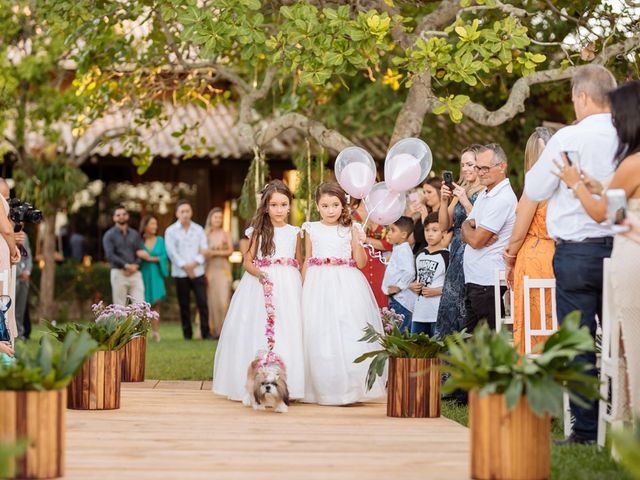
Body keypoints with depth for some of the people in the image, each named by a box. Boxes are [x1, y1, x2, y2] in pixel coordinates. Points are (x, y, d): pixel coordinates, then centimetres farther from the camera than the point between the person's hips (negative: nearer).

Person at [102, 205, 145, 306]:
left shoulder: (135, 234, 16)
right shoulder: (109, 235, 5)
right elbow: (109, 255, -7)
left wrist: (135, 266, -11)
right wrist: (126, 265, -15)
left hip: (135, 273, 3)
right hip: (119, 273, -3)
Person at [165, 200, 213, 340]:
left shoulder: (199, 230, 10)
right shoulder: (171, 231, 4)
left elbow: (204, 250, 4)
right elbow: (172, 252, -3)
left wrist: (195, 263, -11)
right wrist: (184, 266, -10)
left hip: (198, 272, 1)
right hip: (180, 274, -1)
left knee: (203, 303, -6)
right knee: (184, 305, 3)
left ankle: (206, 332, -2)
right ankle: (187, 333, 10)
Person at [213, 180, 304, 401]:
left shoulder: (294, 232, 10)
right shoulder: (258, 231, 4)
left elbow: (299, 265, 15)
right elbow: (247, 261, 0)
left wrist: (298, 284, 0)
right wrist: (260, 274, -18)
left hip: (288, 286, 2)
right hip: (260, 283, -2)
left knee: (288, 331, -5)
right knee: (259, 331, -5)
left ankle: (285, 385, -2)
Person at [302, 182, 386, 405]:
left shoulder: (351, 229, 4)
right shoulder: (312, 230, 8)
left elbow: (361, 263, 1)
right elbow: (307, 262, 14)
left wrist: (357, 242, -14)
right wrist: (303, 287, 8)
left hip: (347, 286, -1)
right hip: (319, 286, 1)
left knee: (350, 334, -7)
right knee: (320, 335, -1)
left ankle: (351, 387, 0)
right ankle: (322, 389, 9)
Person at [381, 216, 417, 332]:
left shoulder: (404, 250, -15)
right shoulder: (398, 248, 16)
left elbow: (409, 272, -27)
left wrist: (398, 287, -19)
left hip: (401, 298, -10)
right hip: (395, 298, 10)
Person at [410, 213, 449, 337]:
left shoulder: (446, 256, -7)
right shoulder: (420, 255, 14)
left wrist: (436, 291, -16)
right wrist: (412, 286, 4)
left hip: (438, 311, -7)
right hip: (419, 311, 7)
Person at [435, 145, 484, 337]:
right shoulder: (461, 190, 14)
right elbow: (444, 225, 14)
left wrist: (465, 201, -17)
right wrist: (444, 201, -1)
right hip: (457, 256, 7)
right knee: (451, 305, 5)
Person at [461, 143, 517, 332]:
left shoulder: (503, 199, -15)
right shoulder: (484, 195, 17)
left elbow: (475, 240, -17)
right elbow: (465, 236, 14)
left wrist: (467, 227, 4)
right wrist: (470, 229, -9)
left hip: (487, 282, -10)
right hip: (473, 280, 10)